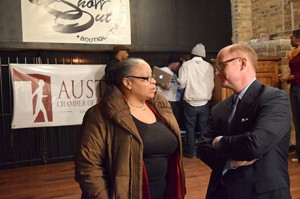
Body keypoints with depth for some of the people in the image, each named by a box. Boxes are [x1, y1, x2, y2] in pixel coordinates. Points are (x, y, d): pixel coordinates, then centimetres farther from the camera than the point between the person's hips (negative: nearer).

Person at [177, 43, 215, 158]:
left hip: (190, 102, -2)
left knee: (190, 128, 9)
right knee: (204, 127, 11)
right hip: (204, 102, 2)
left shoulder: (186, 65, -7)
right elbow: (211, 85, 2)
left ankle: (192, 152, 12)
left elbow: (181, 84, -10)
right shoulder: (209, 66, -1)